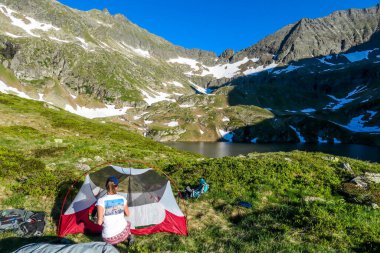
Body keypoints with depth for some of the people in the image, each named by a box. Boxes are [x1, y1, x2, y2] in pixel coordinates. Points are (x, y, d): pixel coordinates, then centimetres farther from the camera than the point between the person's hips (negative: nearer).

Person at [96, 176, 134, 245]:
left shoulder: (101, 201, -16)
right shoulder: (122, 199, -6)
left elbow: (99, 222, -17)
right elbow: (127, 214, 8)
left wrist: (97, 221, 5)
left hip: (109, 238, -1)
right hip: (123, 232, 2)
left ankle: (112, 241, 8)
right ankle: (128, 236, 14)